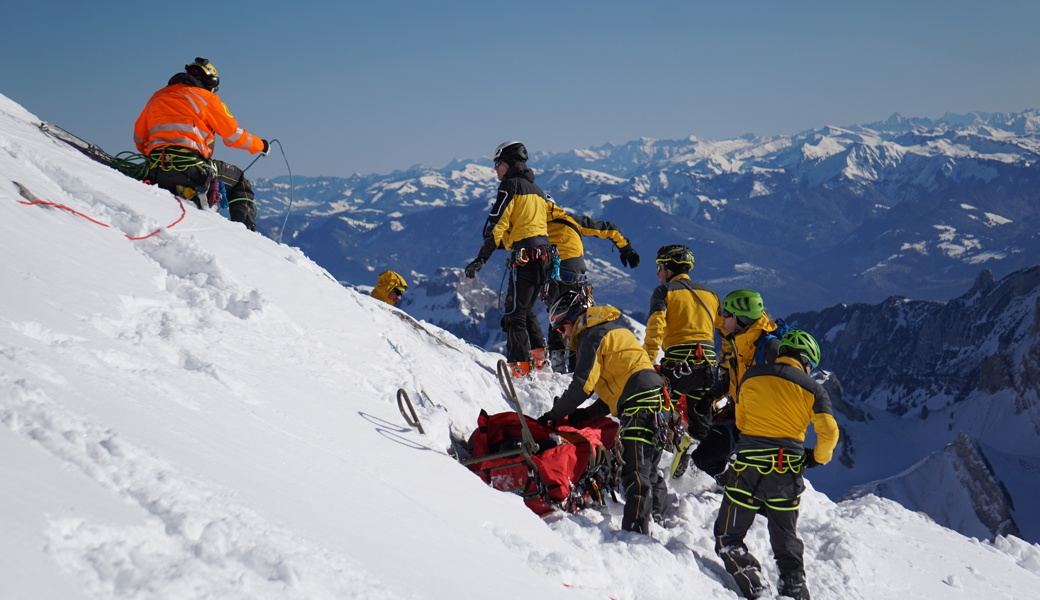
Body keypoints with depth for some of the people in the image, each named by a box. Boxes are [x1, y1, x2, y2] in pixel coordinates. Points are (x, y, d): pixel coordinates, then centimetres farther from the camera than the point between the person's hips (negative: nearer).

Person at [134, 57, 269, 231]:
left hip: (156, 172, 5)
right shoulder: (207, 98, 8)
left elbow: (139, 138, 24)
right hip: (191, 168, -5)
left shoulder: (156, 97, 23)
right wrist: (261, 145, 22)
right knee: (239, 181, 13)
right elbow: (234, 135, 6)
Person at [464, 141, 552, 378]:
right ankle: (539, 357, 12)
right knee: (526, 310, 19)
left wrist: (481, 258, -11)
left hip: (525, 254, -9)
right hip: (544, 254, 9)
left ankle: (519, 367, -12)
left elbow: (497, 224, -10)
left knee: (514, 314, -7)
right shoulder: (536, 188, 24)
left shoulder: (511, 185, -2)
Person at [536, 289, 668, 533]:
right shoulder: (610, 330, 28)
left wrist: (553, 415, 1)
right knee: (647, 468, 18)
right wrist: (587, 413, 18)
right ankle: (658, 518, 28)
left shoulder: (592, 334, -2)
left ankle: (635, 530, -23)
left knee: (635, 471, -17)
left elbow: (582, 384, -9)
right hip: (653, 400, 10)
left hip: (641, 402, -10)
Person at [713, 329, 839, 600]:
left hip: (749, 466, -2)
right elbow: (829, 432, -6)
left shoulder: (751, 375, 3)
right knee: (786, 542, 20)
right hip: (788, 473, 2)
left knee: (729, 538, 5)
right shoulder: (811, 388, 0)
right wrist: (819, 457, 14)